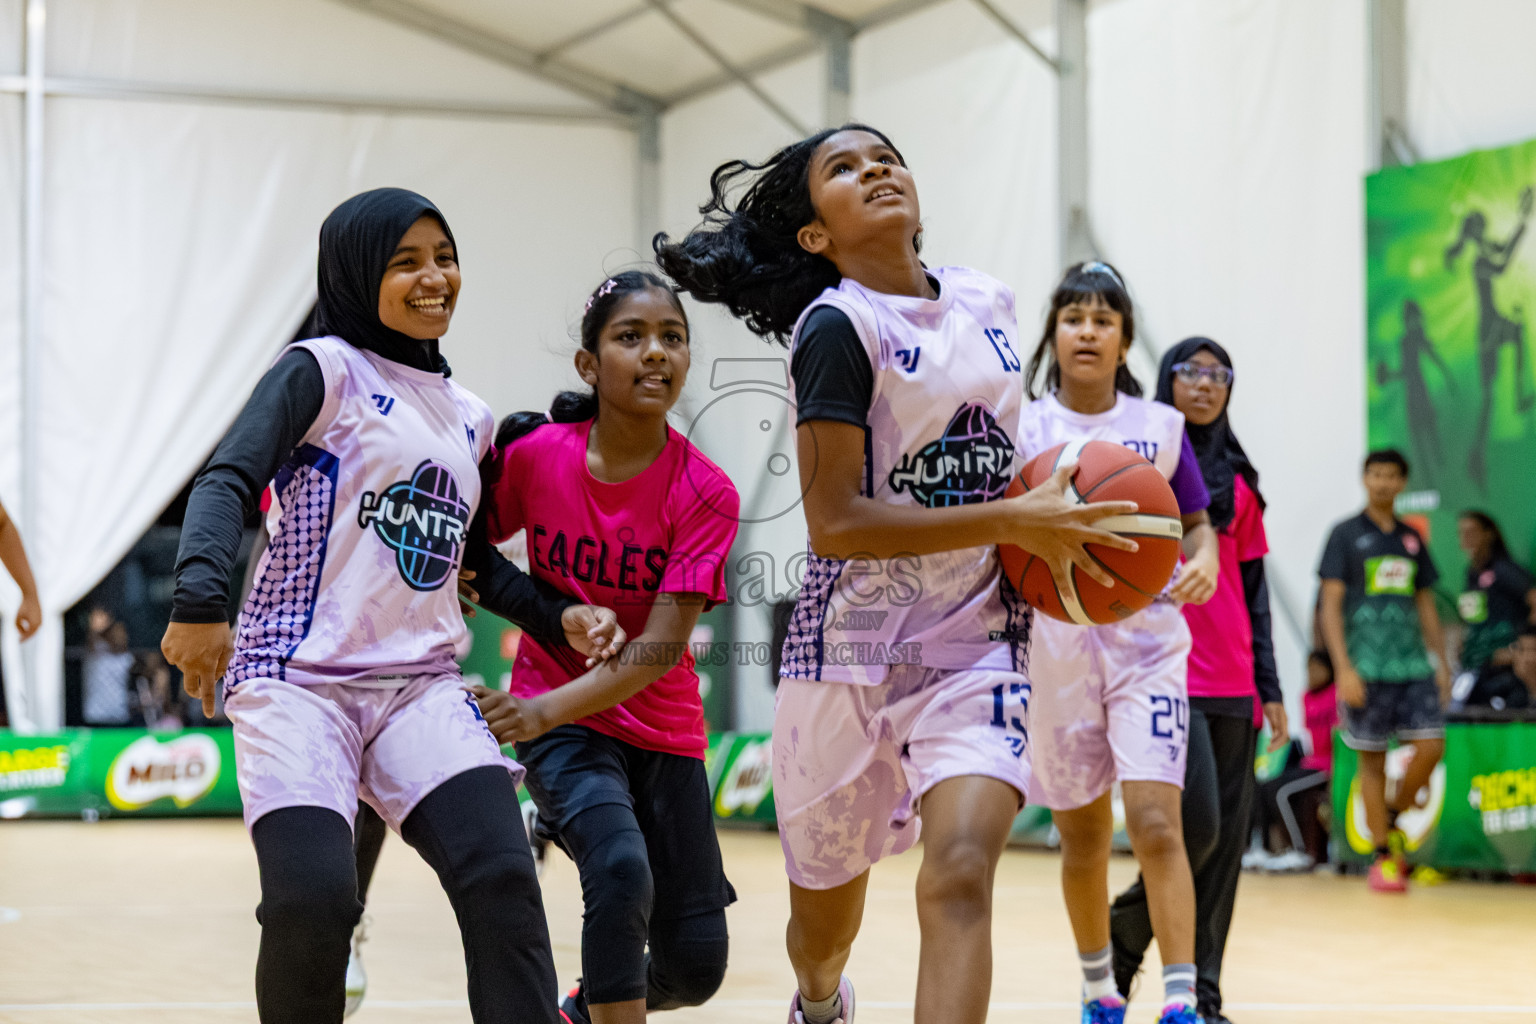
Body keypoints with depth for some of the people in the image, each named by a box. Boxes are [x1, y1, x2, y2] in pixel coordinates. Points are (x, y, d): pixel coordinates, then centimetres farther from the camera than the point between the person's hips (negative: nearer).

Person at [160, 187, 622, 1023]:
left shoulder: (468, 419, 20)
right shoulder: (324, 371, 1)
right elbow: (228, 480, -13)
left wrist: (558, 616, 17)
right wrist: (200, 601, -30)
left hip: (422, 685, 5)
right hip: (299, 678, -5)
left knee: (503, 882, -17)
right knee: (312, 899, -23)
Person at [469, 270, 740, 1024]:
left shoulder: (704, 494, -14)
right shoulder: (532, 454, -10)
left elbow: (663, 648, -20)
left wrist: (545, 710, -31)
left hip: (663, 731, 2)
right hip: (558, 725, -1)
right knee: (621, 872, -31)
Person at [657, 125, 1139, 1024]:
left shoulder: (986, 303, 6)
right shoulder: (837, 325, -13)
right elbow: (836, 522, -20)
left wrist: (1054, 524, 4)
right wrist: (1012, 523, -22)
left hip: (979, 640, 3)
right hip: (856, 645, -3)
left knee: (960, 871, -21)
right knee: (827, 909, 15)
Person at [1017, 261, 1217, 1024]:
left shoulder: (1159, 427, 3)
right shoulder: (1021, 430, 1)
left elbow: (1198, 525, 12)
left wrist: (1204, 563, -10)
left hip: (1145, 645, -1)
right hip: (1055, 651, 1)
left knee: (1156, 824, -16)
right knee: (1082, 840, 11)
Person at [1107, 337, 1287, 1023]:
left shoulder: (1238, 482, 16)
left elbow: (1253, 589, 18)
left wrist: (1270, 688, 13)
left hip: (1232, 684, 5)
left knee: (1226, 838, 2)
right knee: (1197, 825, -15)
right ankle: (1123, 935, 10)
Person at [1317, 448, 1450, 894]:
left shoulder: (1411, 539, 15)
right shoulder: (1346, 534, 1)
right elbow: (1331, 604, -4)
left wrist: (1442, 662, 12)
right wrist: (1343, 667, -12)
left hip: (1413, 664, 4)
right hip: (1367, 667, -4)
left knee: (1431, 745, -8)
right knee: (1372, 759, -1)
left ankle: (1391, 818, 16)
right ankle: (1383, 857, 6)